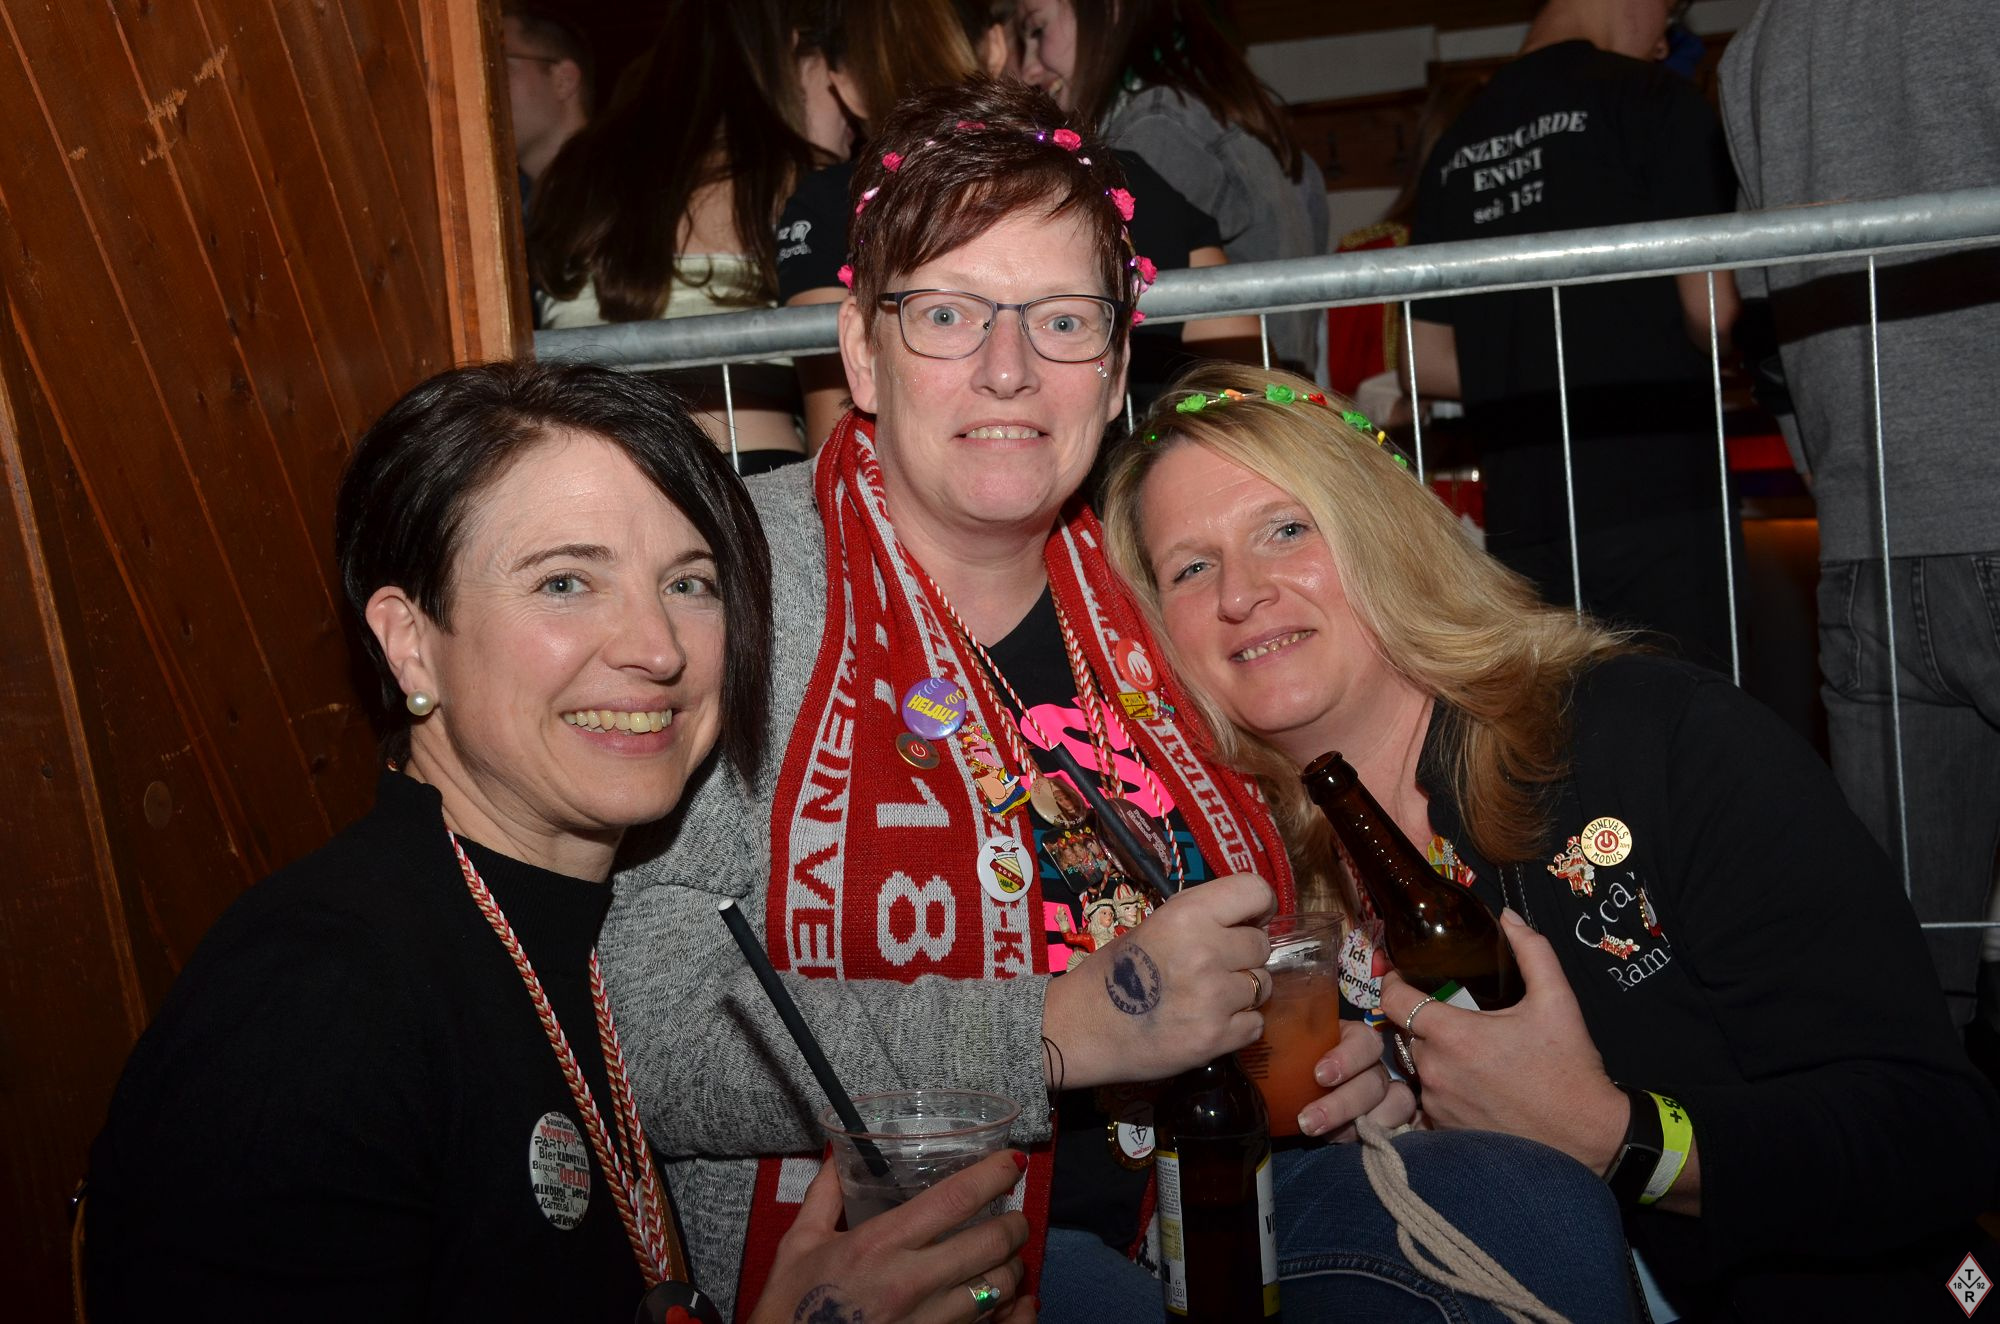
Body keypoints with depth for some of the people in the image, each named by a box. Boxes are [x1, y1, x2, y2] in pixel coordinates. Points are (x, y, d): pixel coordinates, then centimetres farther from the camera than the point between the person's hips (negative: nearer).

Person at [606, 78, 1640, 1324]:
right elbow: (647, 1037, -20)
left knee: (1543, 1208, -17)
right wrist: (1065, 1028, -22)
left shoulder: (1146, 600, 8)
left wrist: (1346, 1037, -2)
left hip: (1177, 1210, 5)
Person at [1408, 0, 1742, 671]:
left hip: (1520, 522, 6)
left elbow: (1427, 362, 14)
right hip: (1656, 508, -5)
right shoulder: (1652, 100, -3)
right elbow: (1711, 311, -9)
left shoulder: (1454, 148, 14)